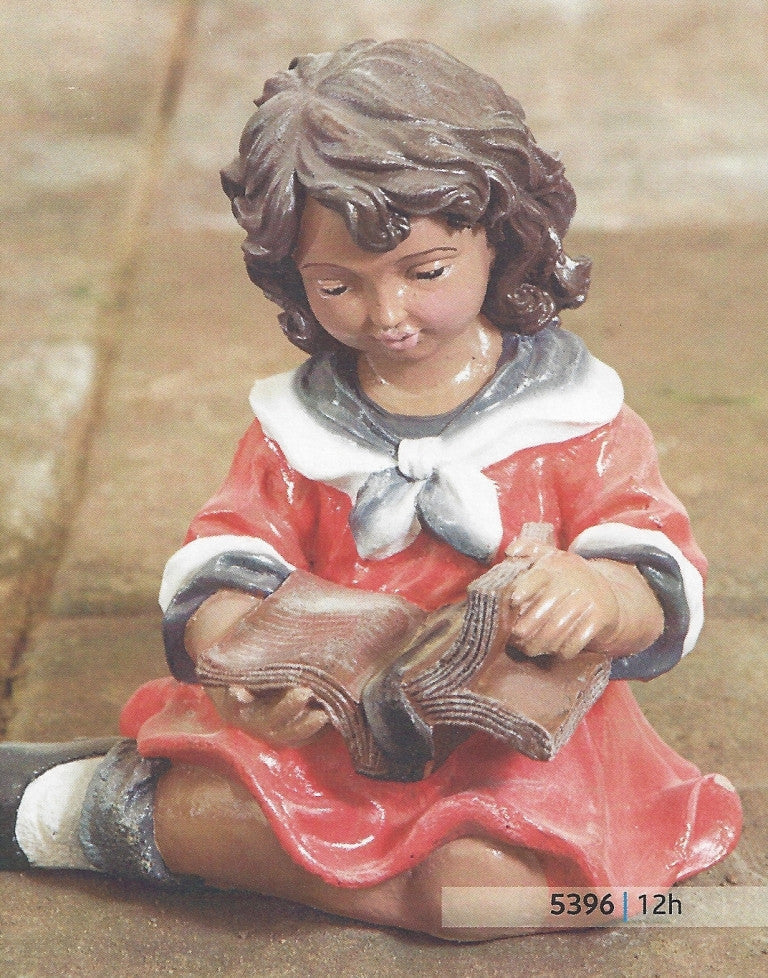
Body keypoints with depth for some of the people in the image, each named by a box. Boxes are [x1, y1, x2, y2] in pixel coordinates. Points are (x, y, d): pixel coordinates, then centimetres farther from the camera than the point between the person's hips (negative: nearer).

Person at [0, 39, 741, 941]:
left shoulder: (575, 417, -3)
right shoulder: (296, 426, 3)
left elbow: (662, 586, -9)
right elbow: (227, 563, -6)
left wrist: (597, 595, -35)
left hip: (518, 727, 0)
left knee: (495, 877, -29)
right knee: (206, 802, -28)